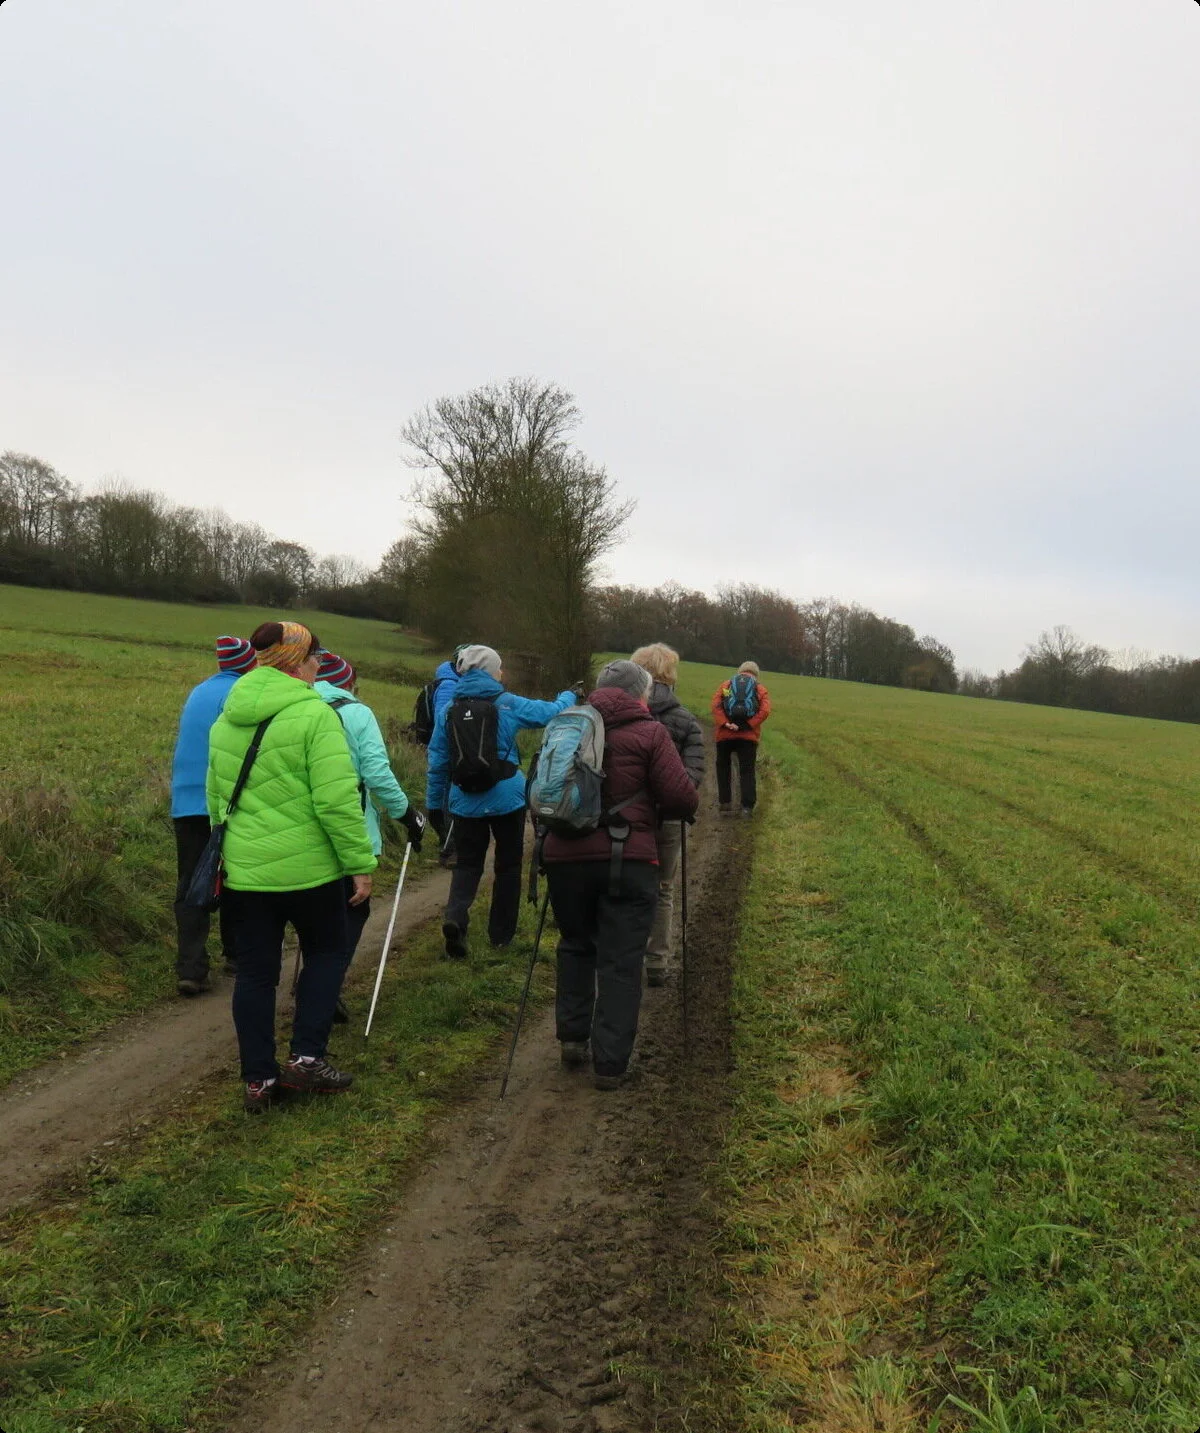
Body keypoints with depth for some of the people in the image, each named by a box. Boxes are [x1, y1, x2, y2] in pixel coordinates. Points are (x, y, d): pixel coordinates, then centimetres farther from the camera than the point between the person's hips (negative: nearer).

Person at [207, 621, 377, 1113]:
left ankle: (258, 1079, 19)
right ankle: (306, 1057, 9)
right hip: (306, 867, -5)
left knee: (254, 971, 12)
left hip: (242, 867, 6)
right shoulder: (314, 713, -14)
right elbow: (337, 800, -19)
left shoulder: (227, 717, 9)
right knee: (327, 950, 16)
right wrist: (360, 862, -12)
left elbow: (215, 796, 17)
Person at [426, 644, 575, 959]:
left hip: (464, 801, 2)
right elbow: (553, 712, 1)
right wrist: (568, 696, 22)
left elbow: (437, 762, 5)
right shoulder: (509, 705, -7)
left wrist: (435, 802, 13)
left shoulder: (449, 710, 1)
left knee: (467, 863, 12)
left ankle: (455, 917, -14)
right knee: (508, 865, 14)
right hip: (506, 799, -2)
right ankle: (501, 935, 22)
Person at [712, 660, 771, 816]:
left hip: (725, 735, 0)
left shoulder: (726, 685, 12)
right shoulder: (760, 688, 10)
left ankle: (725, 803, 12)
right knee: (747, 771, 6)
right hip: (748, 736, 0)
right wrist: (749, 725, -10)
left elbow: (715, 705, -5)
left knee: (723, 769, 14)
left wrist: (725, 724, -13)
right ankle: (747, 806, 0)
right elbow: (765, 710, -7)